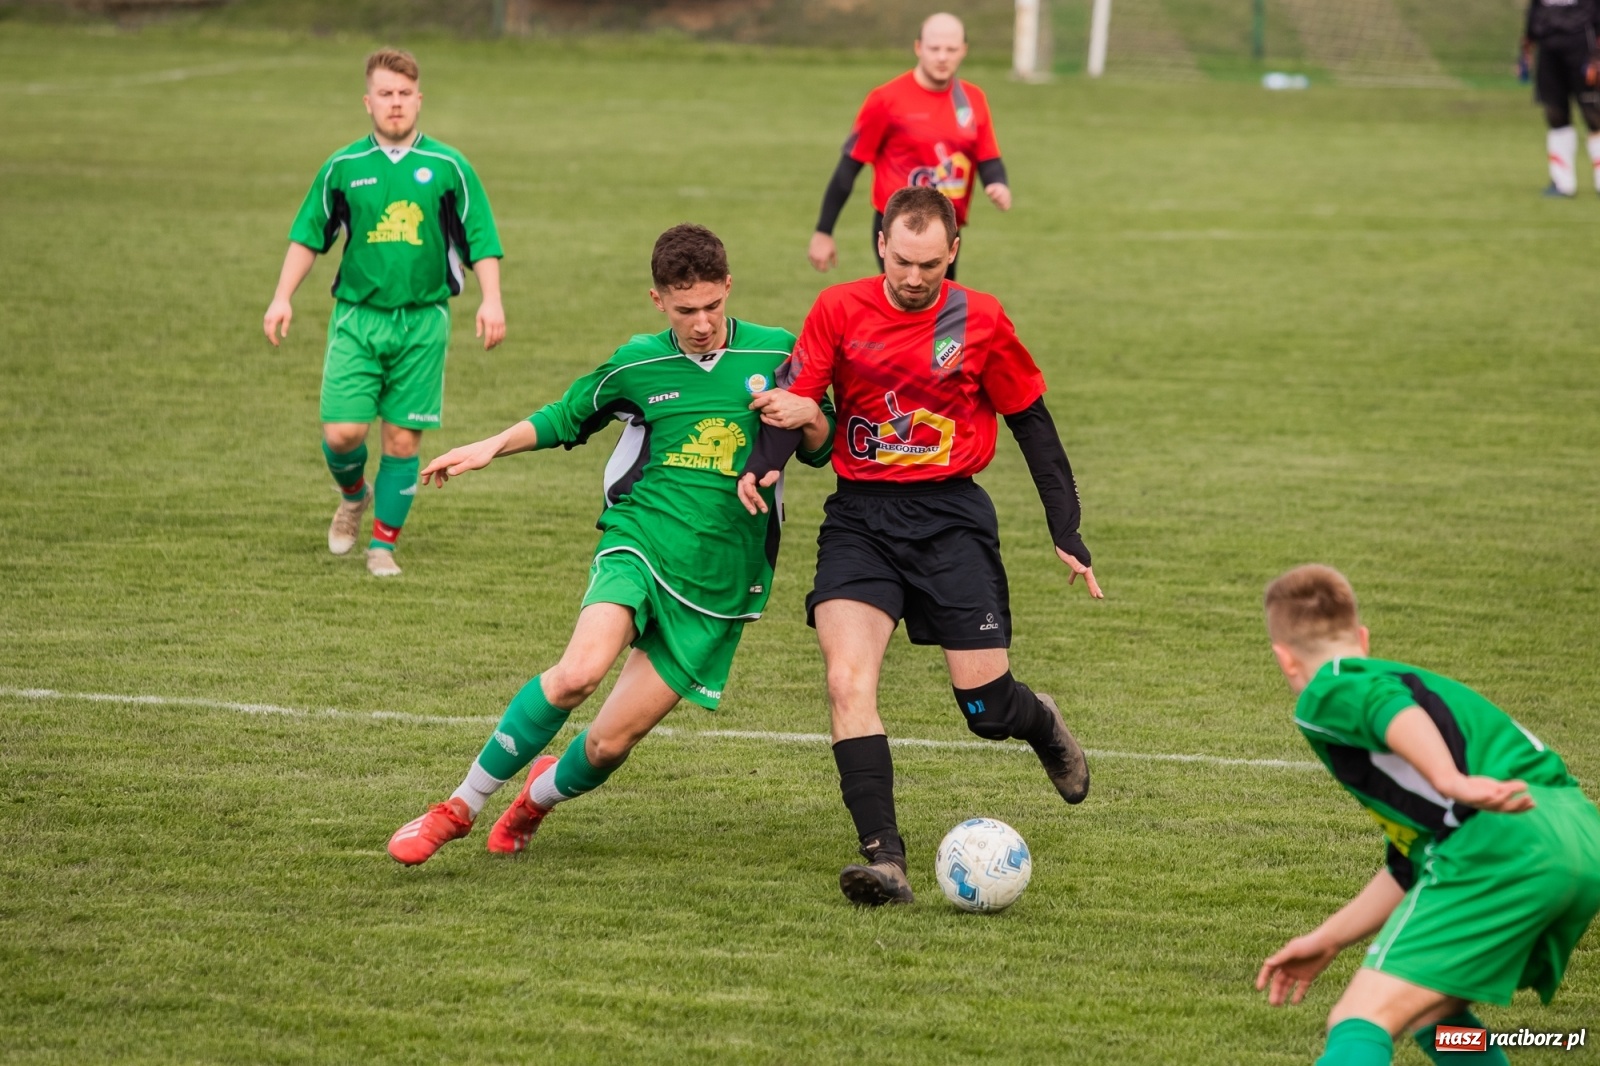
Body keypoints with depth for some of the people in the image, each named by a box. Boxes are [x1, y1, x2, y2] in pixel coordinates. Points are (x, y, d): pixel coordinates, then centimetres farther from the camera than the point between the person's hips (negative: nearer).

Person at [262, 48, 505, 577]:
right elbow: (308, 235, 12)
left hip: (422, 321, 0)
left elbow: (481, 241, 3)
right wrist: (283, 296, 5)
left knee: (403, 439, 0)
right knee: (342, 433, -9)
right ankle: (353, 495, 25)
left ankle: (384, 544, 14)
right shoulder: (343, 168, 3)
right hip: (357, 316, 0)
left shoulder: (448, 167, 0)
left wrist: (491, 300, -9)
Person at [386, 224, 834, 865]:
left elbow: (822, 450, 11)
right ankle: (461, 807, -16)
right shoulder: (637, 364, 5)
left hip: (720, 582, 0)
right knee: (581, 669, -30)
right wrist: (489, 448, 9)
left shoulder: (775, 355, 2)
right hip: (640, 541, 0)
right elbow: (566, 418, 22)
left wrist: (804, 418, -11)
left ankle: (542, 794, 34)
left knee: (610, 744, -2)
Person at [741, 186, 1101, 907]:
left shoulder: (979, 321, -1)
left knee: (985, 704, -2)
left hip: (951, 515, -1)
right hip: (859, 516, 1)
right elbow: (792, 404, 0)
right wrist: (762, 464, -22)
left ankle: (1043, 727, 36)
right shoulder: (838, 311, 0)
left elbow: (1031, 421, 9)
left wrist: (1066, 533, 8)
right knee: (847, 682, -20)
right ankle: (884, 857, -21)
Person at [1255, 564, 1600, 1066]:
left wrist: (1450, 782, -33)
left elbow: (1391, 709, -17)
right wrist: (1327, 940, 43)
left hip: (1501, 840, -9)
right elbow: (1411, 869, 38)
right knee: (1433, 1012, 27)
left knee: (1359, 1023, -13)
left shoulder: (1327, 691, 9)